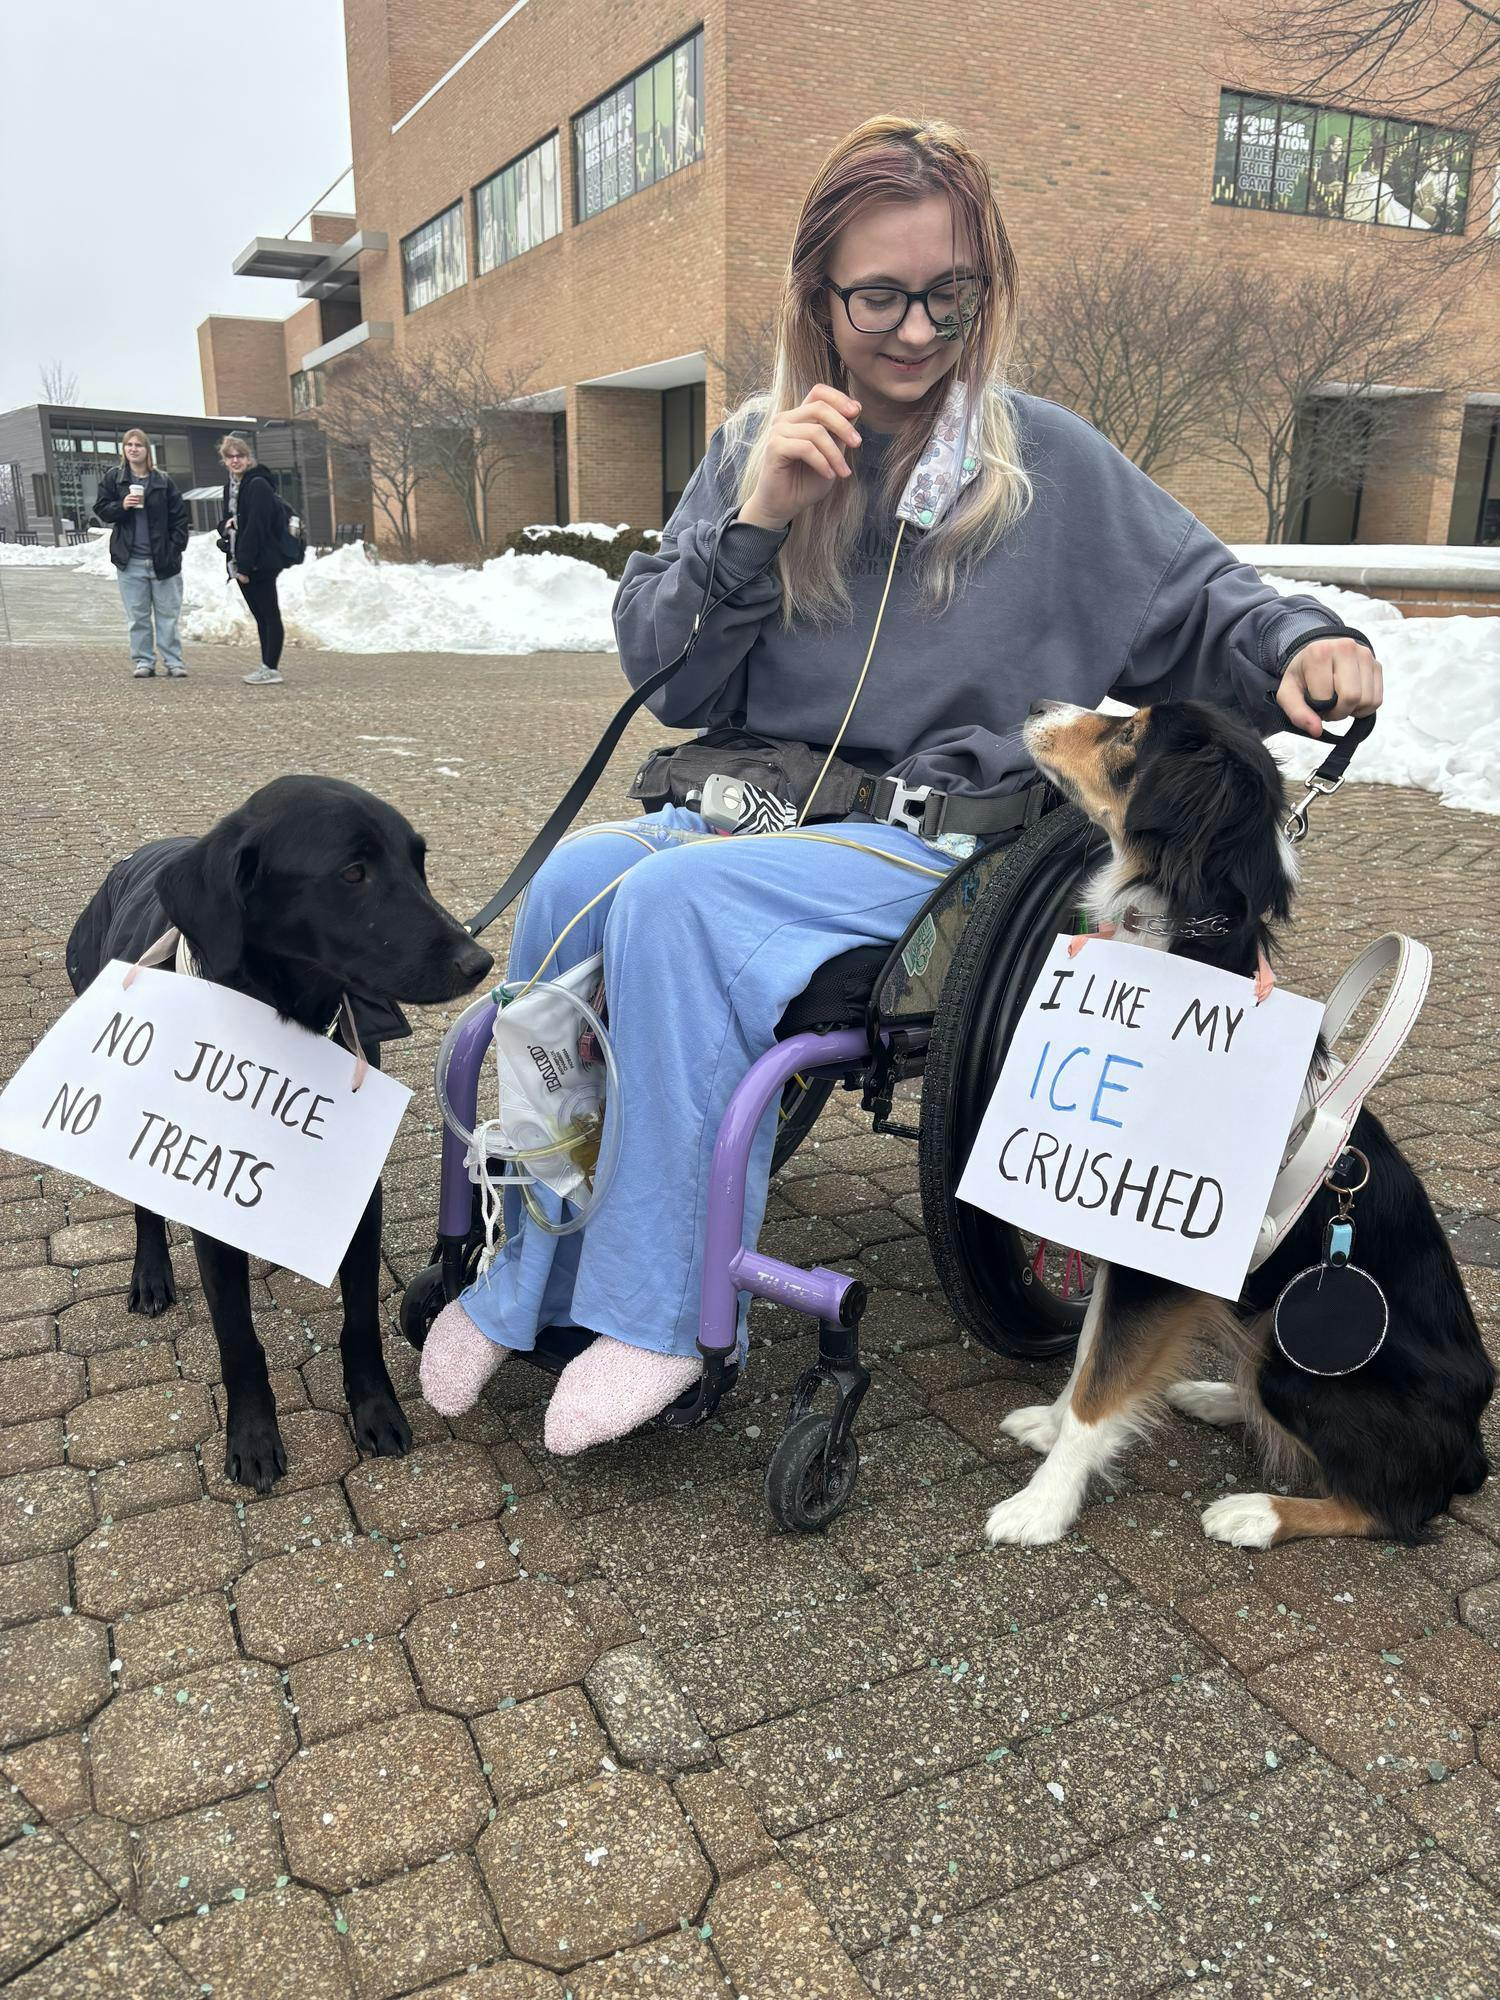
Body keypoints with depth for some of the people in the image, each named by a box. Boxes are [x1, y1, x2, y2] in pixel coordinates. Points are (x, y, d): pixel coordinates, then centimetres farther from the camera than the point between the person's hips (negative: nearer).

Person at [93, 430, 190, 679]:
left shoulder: (162, 480, 4)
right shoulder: (113, 478, 5)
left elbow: (180, 516, 3)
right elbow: (101, 509, 6)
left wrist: (175, 547, -6)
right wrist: (122, 505, -14)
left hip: (162, 559, -1)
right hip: (130, 560, 1)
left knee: (167, 614, 3)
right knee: (138, 616, 4)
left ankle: (173, 662, 8)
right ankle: (143, 662, 10)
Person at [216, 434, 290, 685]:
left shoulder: (258, 485, -12)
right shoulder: (231, 485, 15)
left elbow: (255, 527, -18)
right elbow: (226, 518, 26)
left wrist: (244, 564, -20)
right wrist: (225, 526, -1)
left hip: (260, 562, -9)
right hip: (242, 562, 9)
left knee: (269, 614, -6)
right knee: (261, 616, 11)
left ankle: (271, 669, -6)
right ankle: (267, 666, 15)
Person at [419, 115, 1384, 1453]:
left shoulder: (1048, 461, 4)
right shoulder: (755, 449, 9)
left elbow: (1198, 603, 10)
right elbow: (660, 676, 4)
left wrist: (1300, 647, -12)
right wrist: (753, 523, -10)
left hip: (935, 835, -3)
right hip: (747, 806, 4)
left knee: (677, 899, -30)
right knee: (577, 876, -26)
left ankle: (658, 1310, -19)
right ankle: (524, 1272, -13)